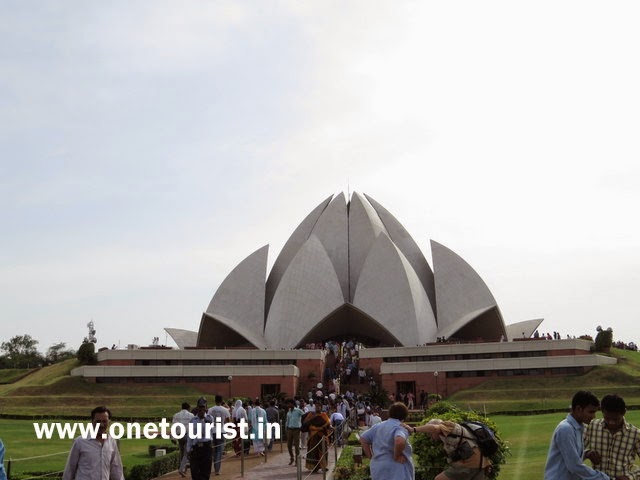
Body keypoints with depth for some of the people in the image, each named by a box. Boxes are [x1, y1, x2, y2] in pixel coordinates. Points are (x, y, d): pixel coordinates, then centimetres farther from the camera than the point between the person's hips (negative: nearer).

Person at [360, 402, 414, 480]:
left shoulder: (378, 426, 12)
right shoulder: (399, 428, -12)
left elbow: (363, 439, 17)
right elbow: (400, 441, -33)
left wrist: (371, 456, 14)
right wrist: (396, 456, -18)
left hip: (377, 470, 8)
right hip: (395, 473, -8)